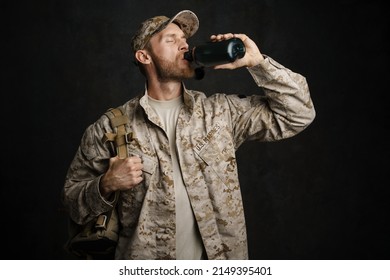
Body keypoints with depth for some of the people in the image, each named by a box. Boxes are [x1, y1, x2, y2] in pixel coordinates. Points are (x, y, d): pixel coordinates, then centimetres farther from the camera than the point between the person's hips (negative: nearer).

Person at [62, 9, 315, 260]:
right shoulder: (111, 127, -6)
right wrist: (107, 186, -22)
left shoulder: (222, 111, 0)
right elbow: (73, 199, -2)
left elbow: (298, 114, 0)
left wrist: (258, 62, -10)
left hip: (218, 259, 2)